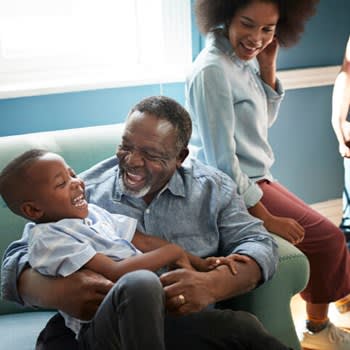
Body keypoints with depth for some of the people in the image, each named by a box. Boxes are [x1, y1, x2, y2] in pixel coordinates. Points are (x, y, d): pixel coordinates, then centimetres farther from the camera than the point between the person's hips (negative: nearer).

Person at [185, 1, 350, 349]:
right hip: (234, 192, -9)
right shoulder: (212, 70, -23)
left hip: (255, 180, 9)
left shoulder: (246, 59, 2)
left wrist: (268, 67, -2)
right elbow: (222, 160, -24)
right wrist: (265, 217, -20)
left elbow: (264, 120, 13)